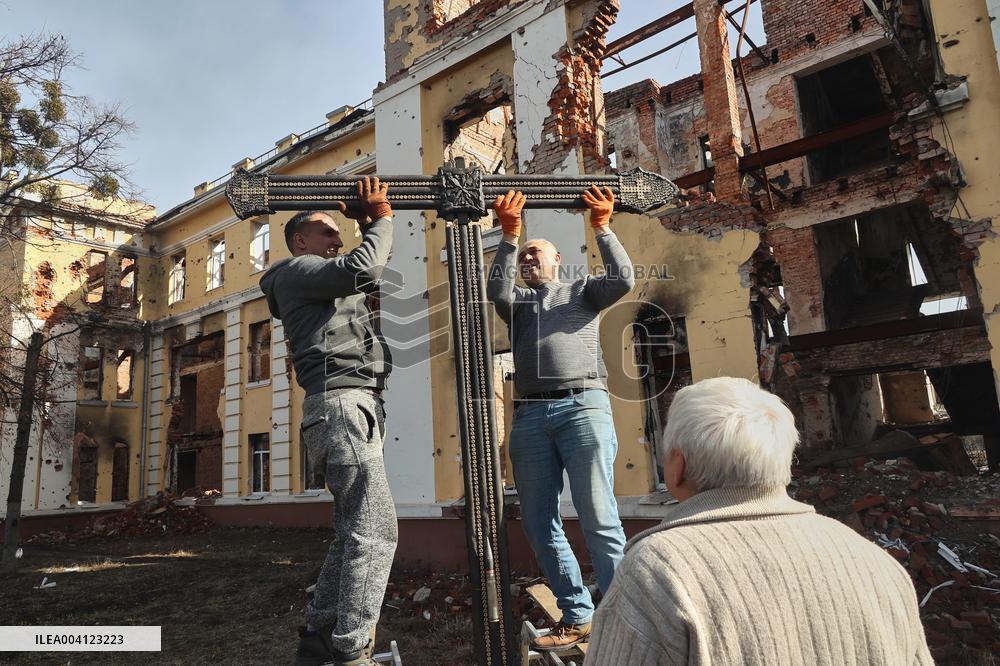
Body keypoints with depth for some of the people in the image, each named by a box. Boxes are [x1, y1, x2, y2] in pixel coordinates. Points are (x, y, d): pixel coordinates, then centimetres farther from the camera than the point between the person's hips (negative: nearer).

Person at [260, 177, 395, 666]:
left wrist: (370, 225, 24)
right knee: (376, 530, -15)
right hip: (342, 404, -10)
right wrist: (381, 219, 1)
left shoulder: (329, 284, 29)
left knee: (355, 532, 11)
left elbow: (374, 275, 34)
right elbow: (362, 268, -15)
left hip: (354, 408, 10)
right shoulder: (295, 271, 2)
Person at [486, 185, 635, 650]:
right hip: (530, 415, 4)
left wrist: (602, 228, -3)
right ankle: (577, 617, 14)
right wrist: (509, 236, -4)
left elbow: (623, 280, 0)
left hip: (583, 406, -3)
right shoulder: (518, 300, 24)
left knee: (599, 519, -8)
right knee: (539, 525, 4)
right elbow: (495, 290, 2)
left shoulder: (583, 290, 18)